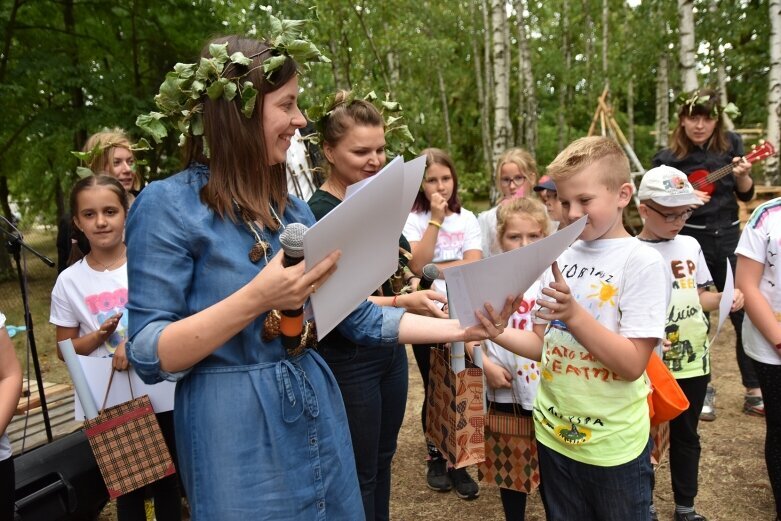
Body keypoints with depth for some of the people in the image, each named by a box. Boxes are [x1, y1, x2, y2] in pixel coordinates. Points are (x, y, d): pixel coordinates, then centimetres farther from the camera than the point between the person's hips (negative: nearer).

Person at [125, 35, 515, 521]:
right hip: (235, 431, -6)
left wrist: (462, 328, -1)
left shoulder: (291, 208, 6)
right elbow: (150, 357, -17)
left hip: (316, 415, 6)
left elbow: (358, 316, 6)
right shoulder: (168, 205, -13)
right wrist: (257, 299, -29)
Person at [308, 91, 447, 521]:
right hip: (346, 358, -7)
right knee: (358, 474, 9)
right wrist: (403, 302, -32)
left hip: (391, 349, 7)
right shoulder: (318, 212, -18)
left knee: (383, 459, 21)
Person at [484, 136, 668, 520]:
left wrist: (574, 313, -29)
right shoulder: (558, 257, 1)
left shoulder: (642, 262, -14)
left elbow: (632, 365, -19)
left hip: (615, 445, -5)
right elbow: (544, 345, 5)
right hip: (554, 434, 5)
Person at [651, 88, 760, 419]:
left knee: (745, 313, 7)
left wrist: (742, 175, -16)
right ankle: (703, 390, 22)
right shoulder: (667, 158, -5)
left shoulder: (730, 144, 1)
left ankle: (754, 392, 22)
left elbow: (746, 195, 4)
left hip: (728, 239, 3)